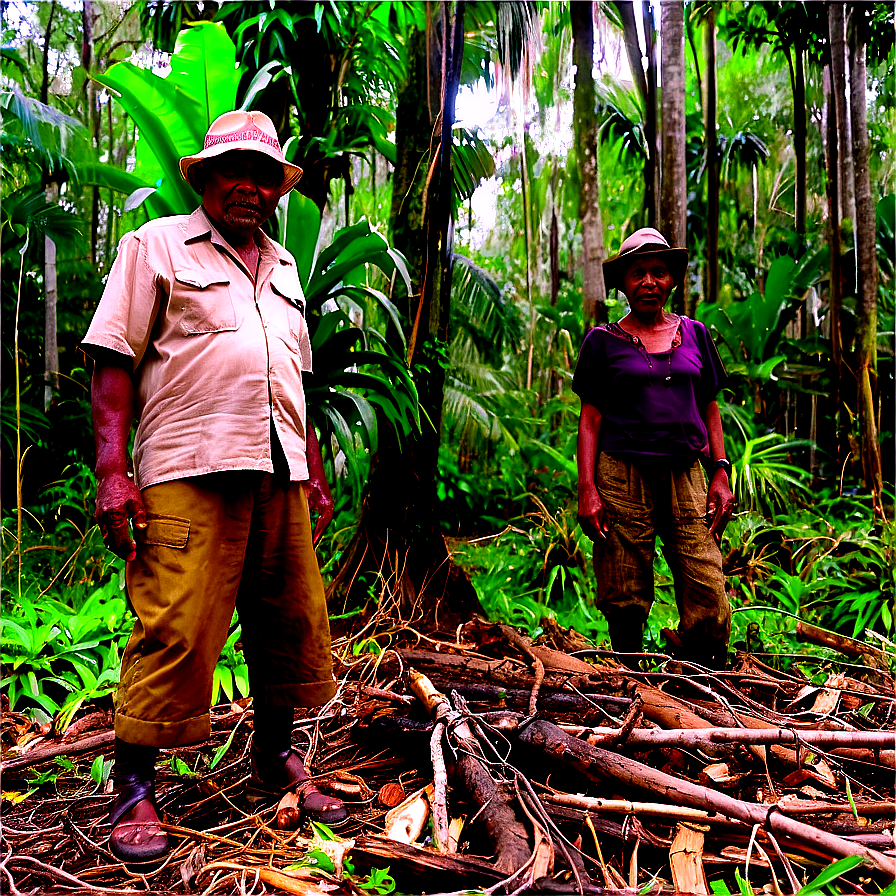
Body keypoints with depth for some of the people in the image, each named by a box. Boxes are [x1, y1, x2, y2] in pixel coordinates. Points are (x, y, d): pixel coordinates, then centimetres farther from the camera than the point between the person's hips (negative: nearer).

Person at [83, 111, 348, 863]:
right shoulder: (157, 245, 6)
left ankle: (276, 760, 27)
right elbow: (114, 360, -2)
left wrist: (315, 475, 19)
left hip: (278, 475, 6)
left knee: (292, 625, 9)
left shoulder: (283, 266, 23)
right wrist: (112, 471, -12)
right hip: (188, 472, -6)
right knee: (175, 629, -8)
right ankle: (134, 790, 8)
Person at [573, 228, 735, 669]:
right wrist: (587, 489, -5)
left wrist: (721, 473, 8)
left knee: (709, 606, -7)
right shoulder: (603, 341, 8)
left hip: (686, 476, 2)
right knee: (625, 602, -1)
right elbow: (590, 419, 5)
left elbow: (710, 408, 19)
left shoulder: (693, 334, 16)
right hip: (622, 479, -2)